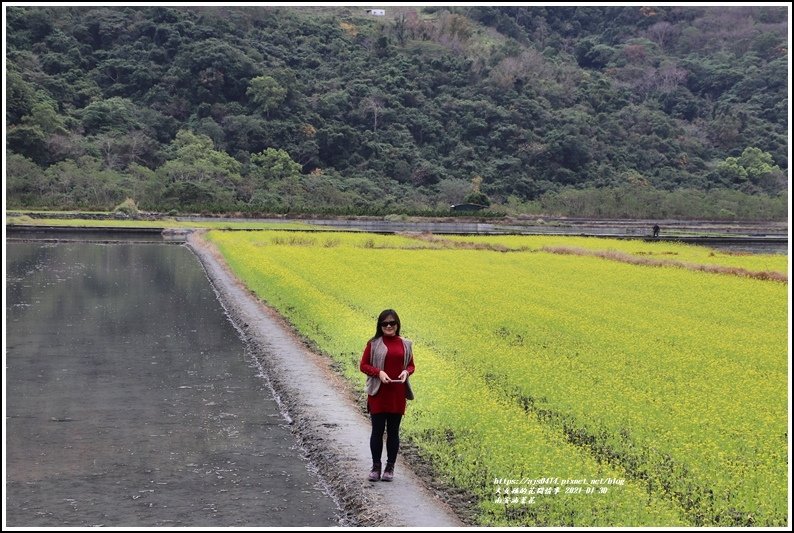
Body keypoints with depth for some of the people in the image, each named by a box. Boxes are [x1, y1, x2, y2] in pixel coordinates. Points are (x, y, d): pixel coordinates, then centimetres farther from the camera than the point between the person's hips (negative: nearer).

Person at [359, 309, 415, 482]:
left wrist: (406, 372, -9)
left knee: (393, 431, 9)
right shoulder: (374, 343, -3)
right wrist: (379, 372, -17)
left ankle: (390, 467, 19)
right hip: (378, 394, -2)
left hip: (397, 395, 2)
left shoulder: (405, 344, 5)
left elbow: (411, 365, 14)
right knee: (377, 431, 3)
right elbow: (363, 365, -1)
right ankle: (376, 466, 15)